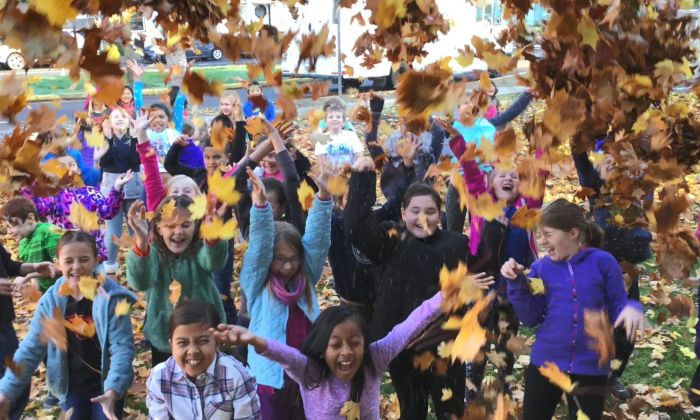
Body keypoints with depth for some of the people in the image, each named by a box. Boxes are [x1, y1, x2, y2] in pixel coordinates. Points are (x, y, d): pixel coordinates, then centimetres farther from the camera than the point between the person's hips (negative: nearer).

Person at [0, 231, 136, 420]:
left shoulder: (112, 298, -18)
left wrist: (113, 390, -34)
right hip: (71, 388, 3)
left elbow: (122, 347, -21)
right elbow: (31, 348, -3)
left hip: (106, 386, -3)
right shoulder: (50, 301, -8)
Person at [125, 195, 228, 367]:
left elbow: (214, 262, -36)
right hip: (163, 343, 1)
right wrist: (141, 242, -52)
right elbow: (140, 282, -32)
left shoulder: (200, 251, -11)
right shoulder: (154, 253, -11)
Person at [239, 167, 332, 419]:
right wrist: (260, 203, -32)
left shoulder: (305, 280, 5)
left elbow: (317, 238, -5)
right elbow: (259, 244, -17)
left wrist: (324, 196, -17)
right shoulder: (257, 283, -3)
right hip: (270, 380, -3)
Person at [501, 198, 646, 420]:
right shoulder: (541, 268, 1)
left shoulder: (603, 262, -6)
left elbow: (618, 308, -1)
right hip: (545, 363, 2)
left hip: (590, 368, -2)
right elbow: (530, 318, -2)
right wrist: (517, 282, -13)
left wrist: (632, 309, -24)